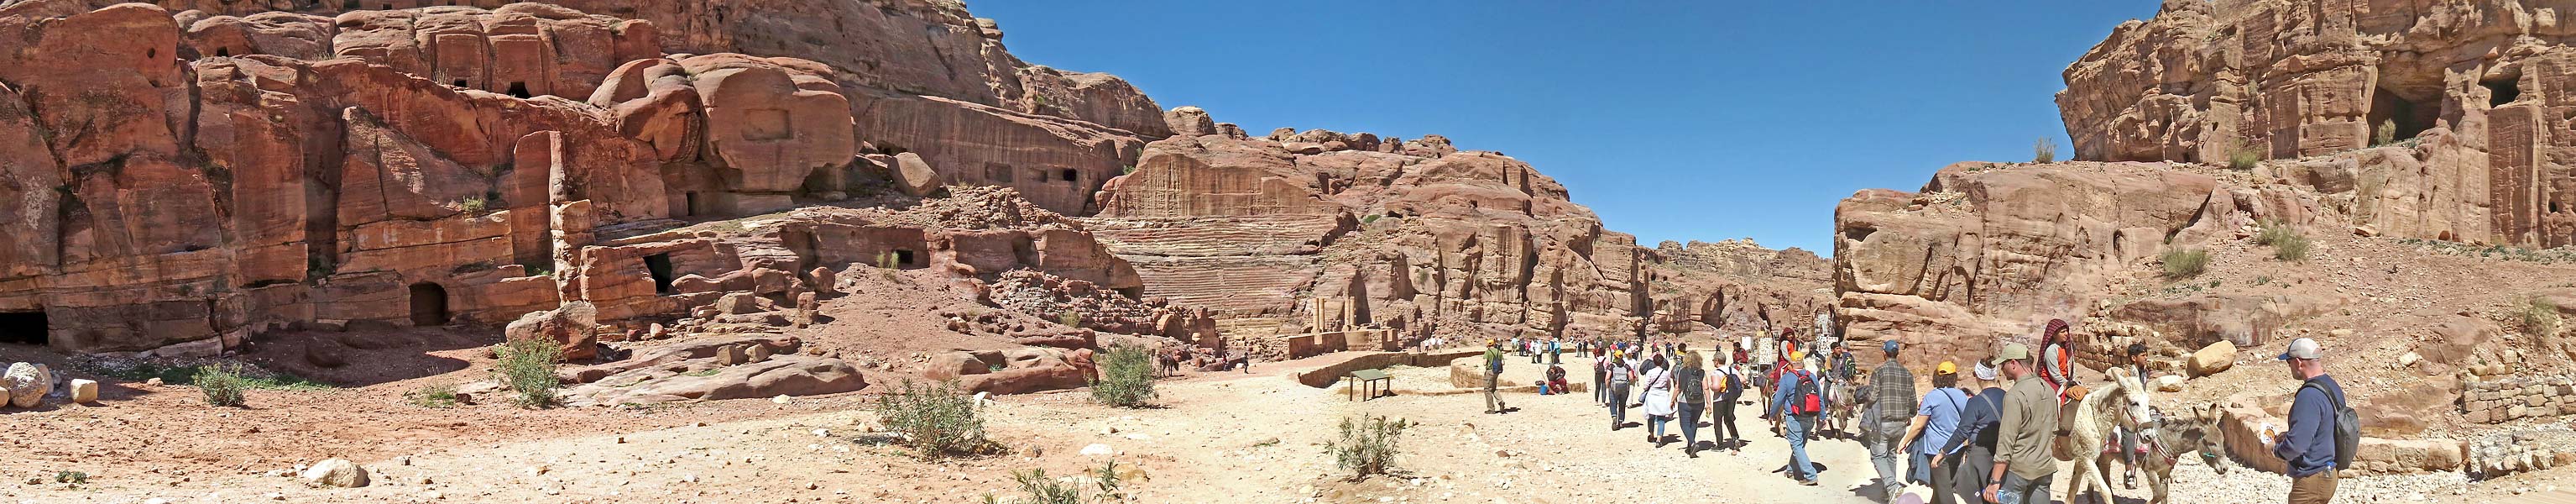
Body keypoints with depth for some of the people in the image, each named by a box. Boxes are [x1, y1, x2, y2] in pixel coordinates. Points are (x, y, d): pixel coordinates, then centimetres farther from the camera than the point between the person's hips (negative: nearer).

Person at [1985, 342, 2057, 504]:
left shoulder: (2015, 395, -17)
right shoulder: (2049, 390, 7)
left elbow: (2006, 441, -19)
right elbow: (2053, 431, 17)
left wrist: (1994, 481, -18)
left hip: (2017, 468, -8)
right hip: (2045, 468, 8)